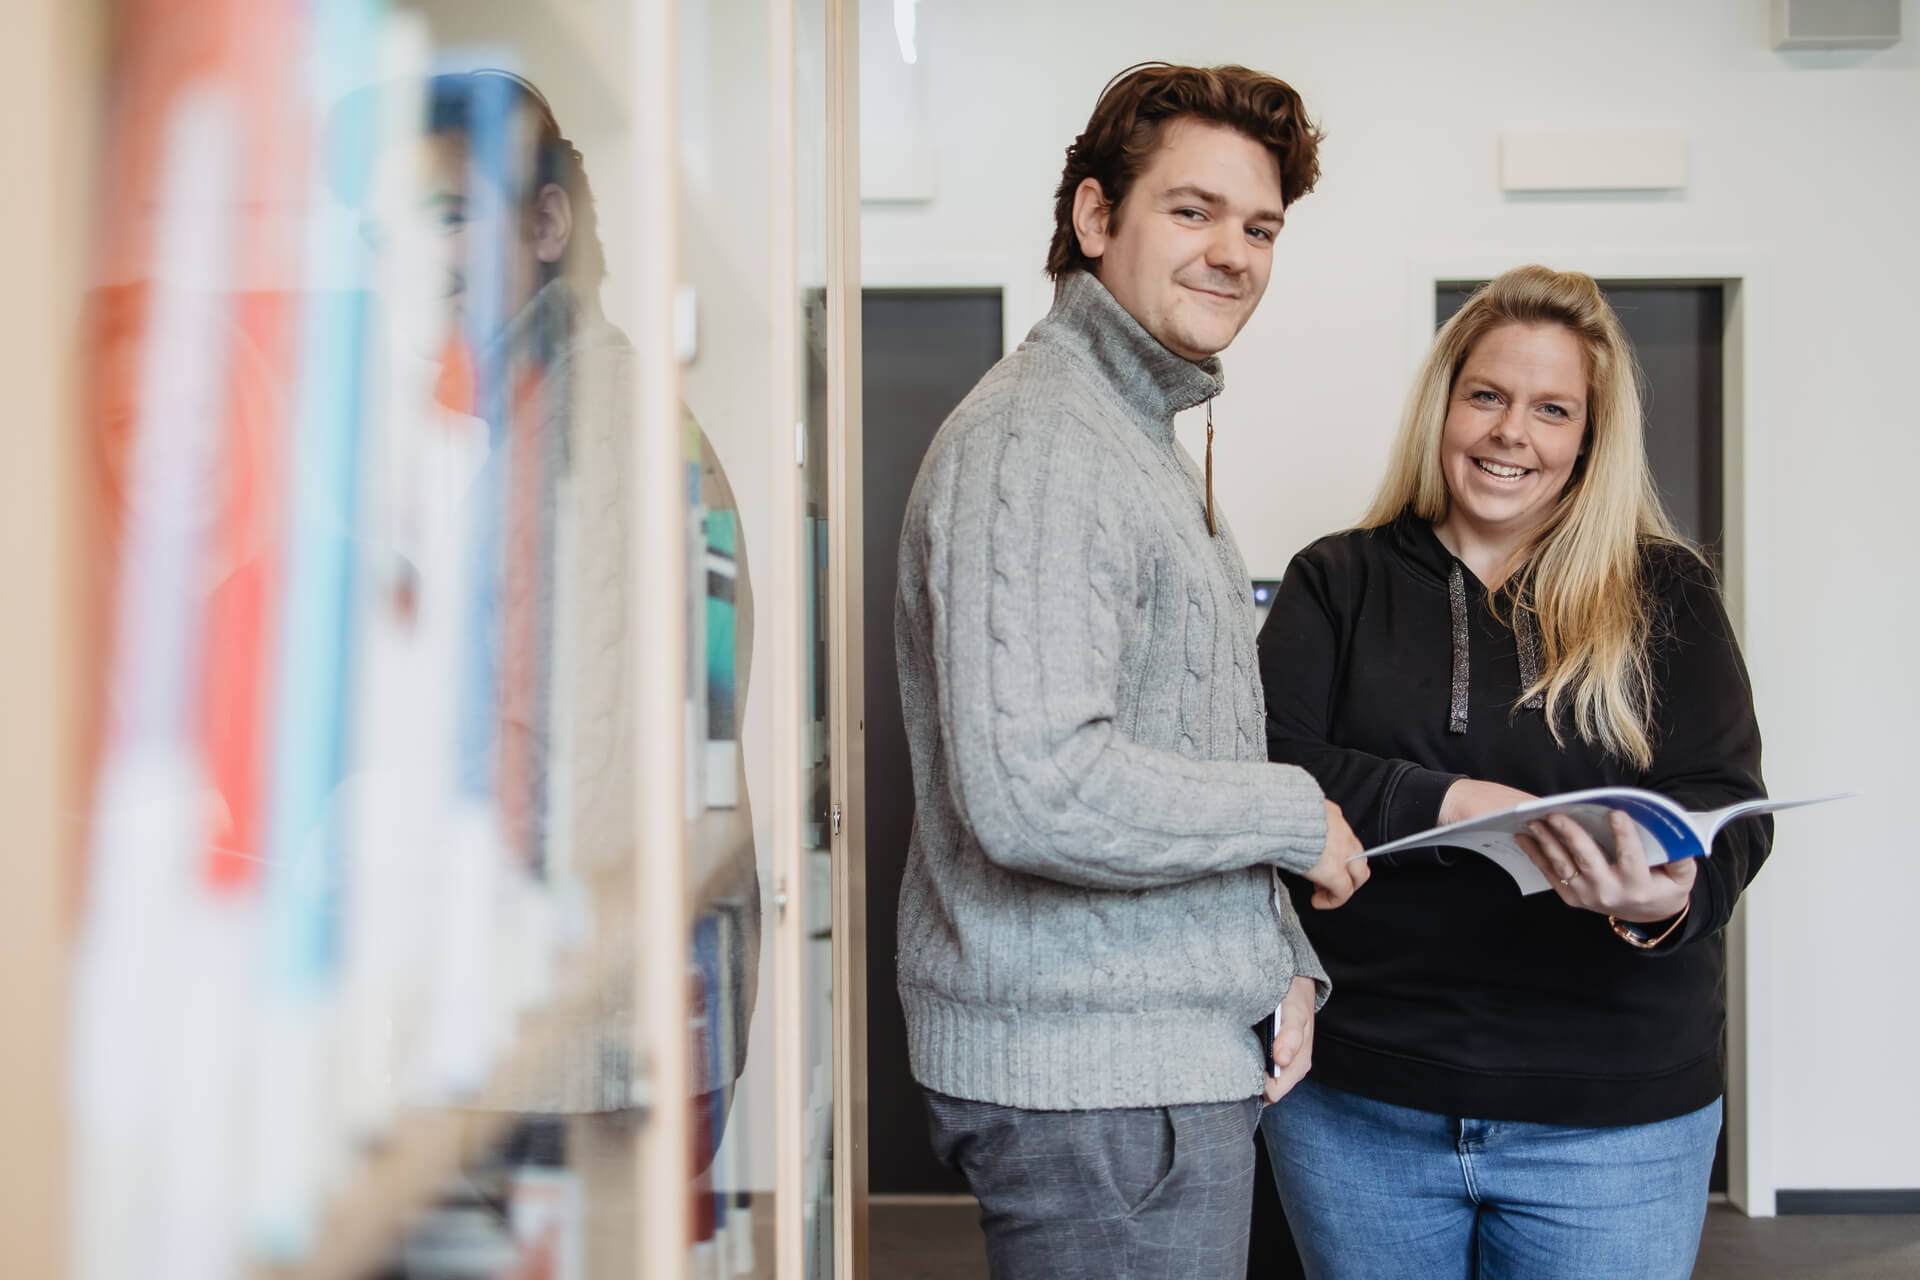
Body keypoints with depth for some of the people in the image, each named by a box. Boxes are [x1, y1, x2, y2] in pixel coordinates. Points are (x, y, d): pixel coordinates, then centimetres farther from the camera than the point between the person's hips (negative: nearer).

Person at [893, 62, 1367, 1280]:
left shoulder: (1148, 439, 18)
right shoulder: (1034, 446, -17)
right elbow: (1036, 791, -29)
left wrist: (1283, 962, 9)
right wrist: (1296, 815, -15)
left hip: (1177, 1058, 10)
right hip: (1097, 1077, -10)